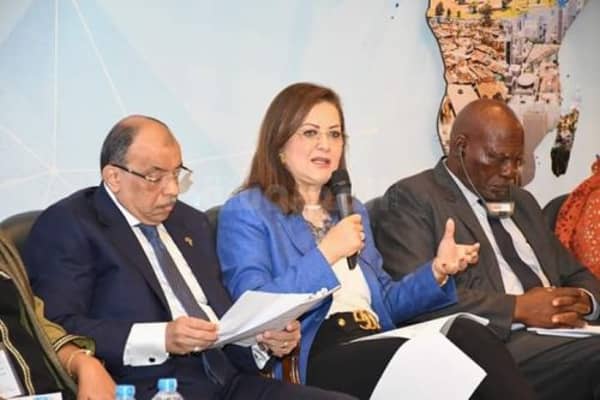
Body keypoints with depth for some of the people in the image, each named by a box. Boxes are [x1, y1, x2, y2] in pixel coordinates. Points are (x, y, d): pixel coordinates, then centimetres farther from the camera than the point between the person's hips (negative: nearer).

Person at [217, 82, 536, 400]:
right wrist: (325, 254, -13)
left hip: (375, 347, 6)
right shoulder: (245, 212, 4)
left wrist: (437, 271, 7)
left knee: (467, 333, -27)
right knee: (431, 360, -35)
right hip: (313, 362, -6)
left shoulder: (350, 210, 26)